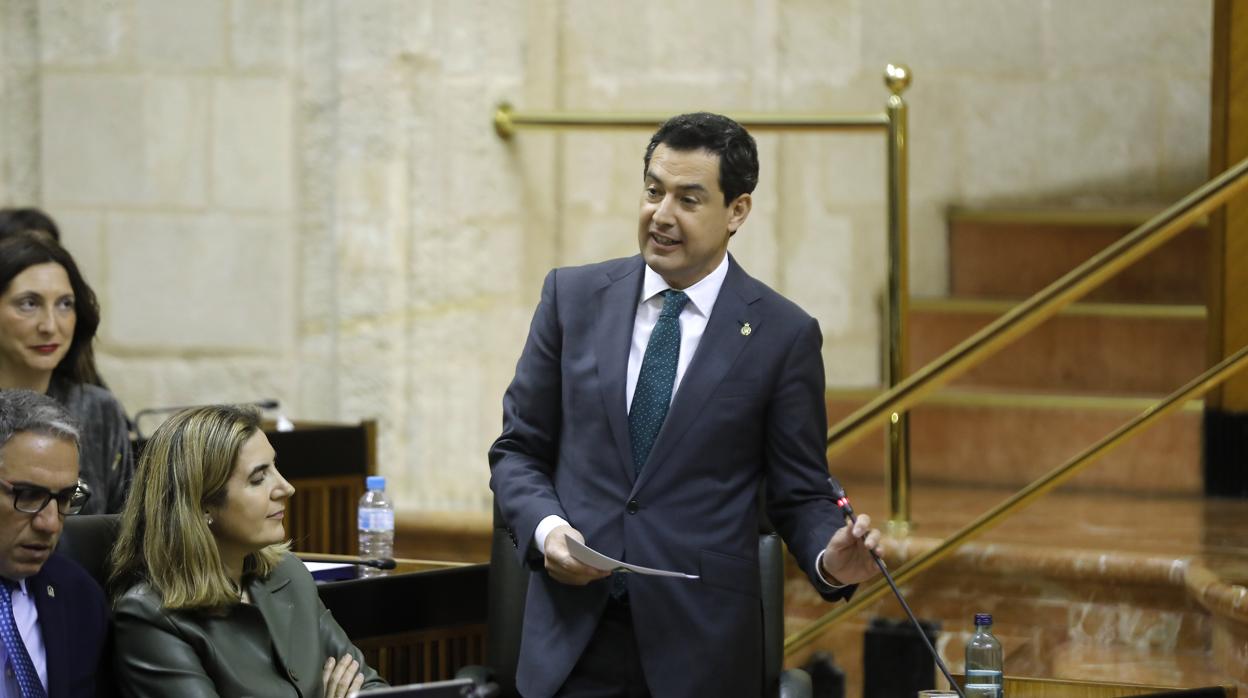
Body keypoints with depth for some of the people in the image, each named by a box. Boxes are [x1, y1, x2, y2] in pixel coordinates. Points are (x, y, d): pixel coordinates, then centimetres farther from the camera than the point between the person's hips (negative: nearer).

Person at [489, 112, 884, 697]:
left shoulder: (783, 335, -1)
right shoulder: (574, 297, 5)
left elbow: (799, 495, 3)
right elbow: (518, 450, 10)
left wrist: (830, 558, -18)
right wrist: (545, 527, -10)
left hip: (701, 647, -2)